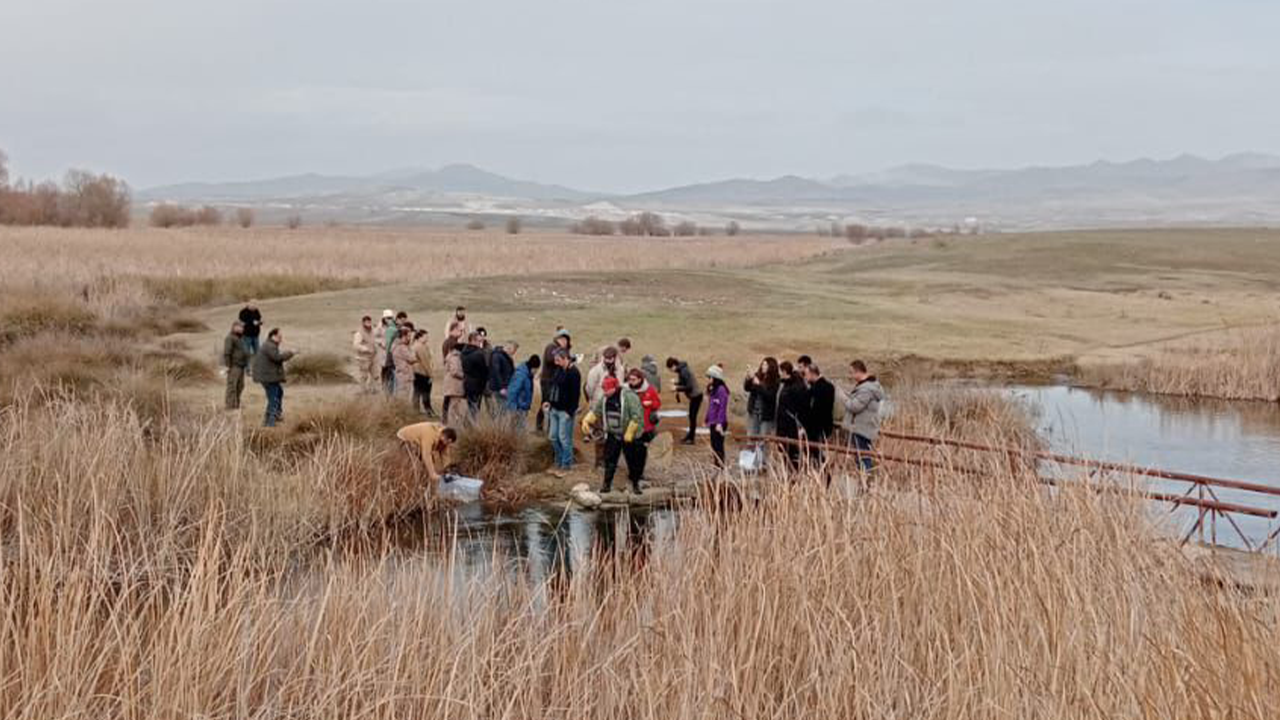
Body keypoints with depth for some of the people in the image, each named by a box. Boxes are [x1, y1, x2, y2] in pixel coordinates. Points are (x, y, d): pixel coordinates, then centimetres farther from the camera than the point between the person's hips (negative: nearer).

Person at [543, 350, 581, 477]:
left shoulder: (573, 373, -16)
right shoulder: (559, 370, 9)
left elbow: (575, 394, -17)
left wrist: (570, 411, -18)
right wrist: (548, 401, 8)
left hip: (565, 411, -9)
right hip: (554, 409, 9)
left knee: (564, 439, -1)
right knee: (553, 437, 13)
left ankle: (566, 466, 10)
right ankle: (559, 464, 26)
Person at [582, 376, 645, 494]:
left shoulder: (629, 396, -19)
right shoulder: (604, 397, 2)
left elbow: (636, 416, -21)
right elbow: (595, 411, 8)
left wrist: (629, 433, -21)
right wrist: (586, 421, -10)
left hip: (628, 437, -5)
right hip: (612, 435, 5)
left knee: (632, 461, 5)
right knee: (609, 459, 4)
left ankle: (635, 485, 19)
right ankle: (607, 484, 13)